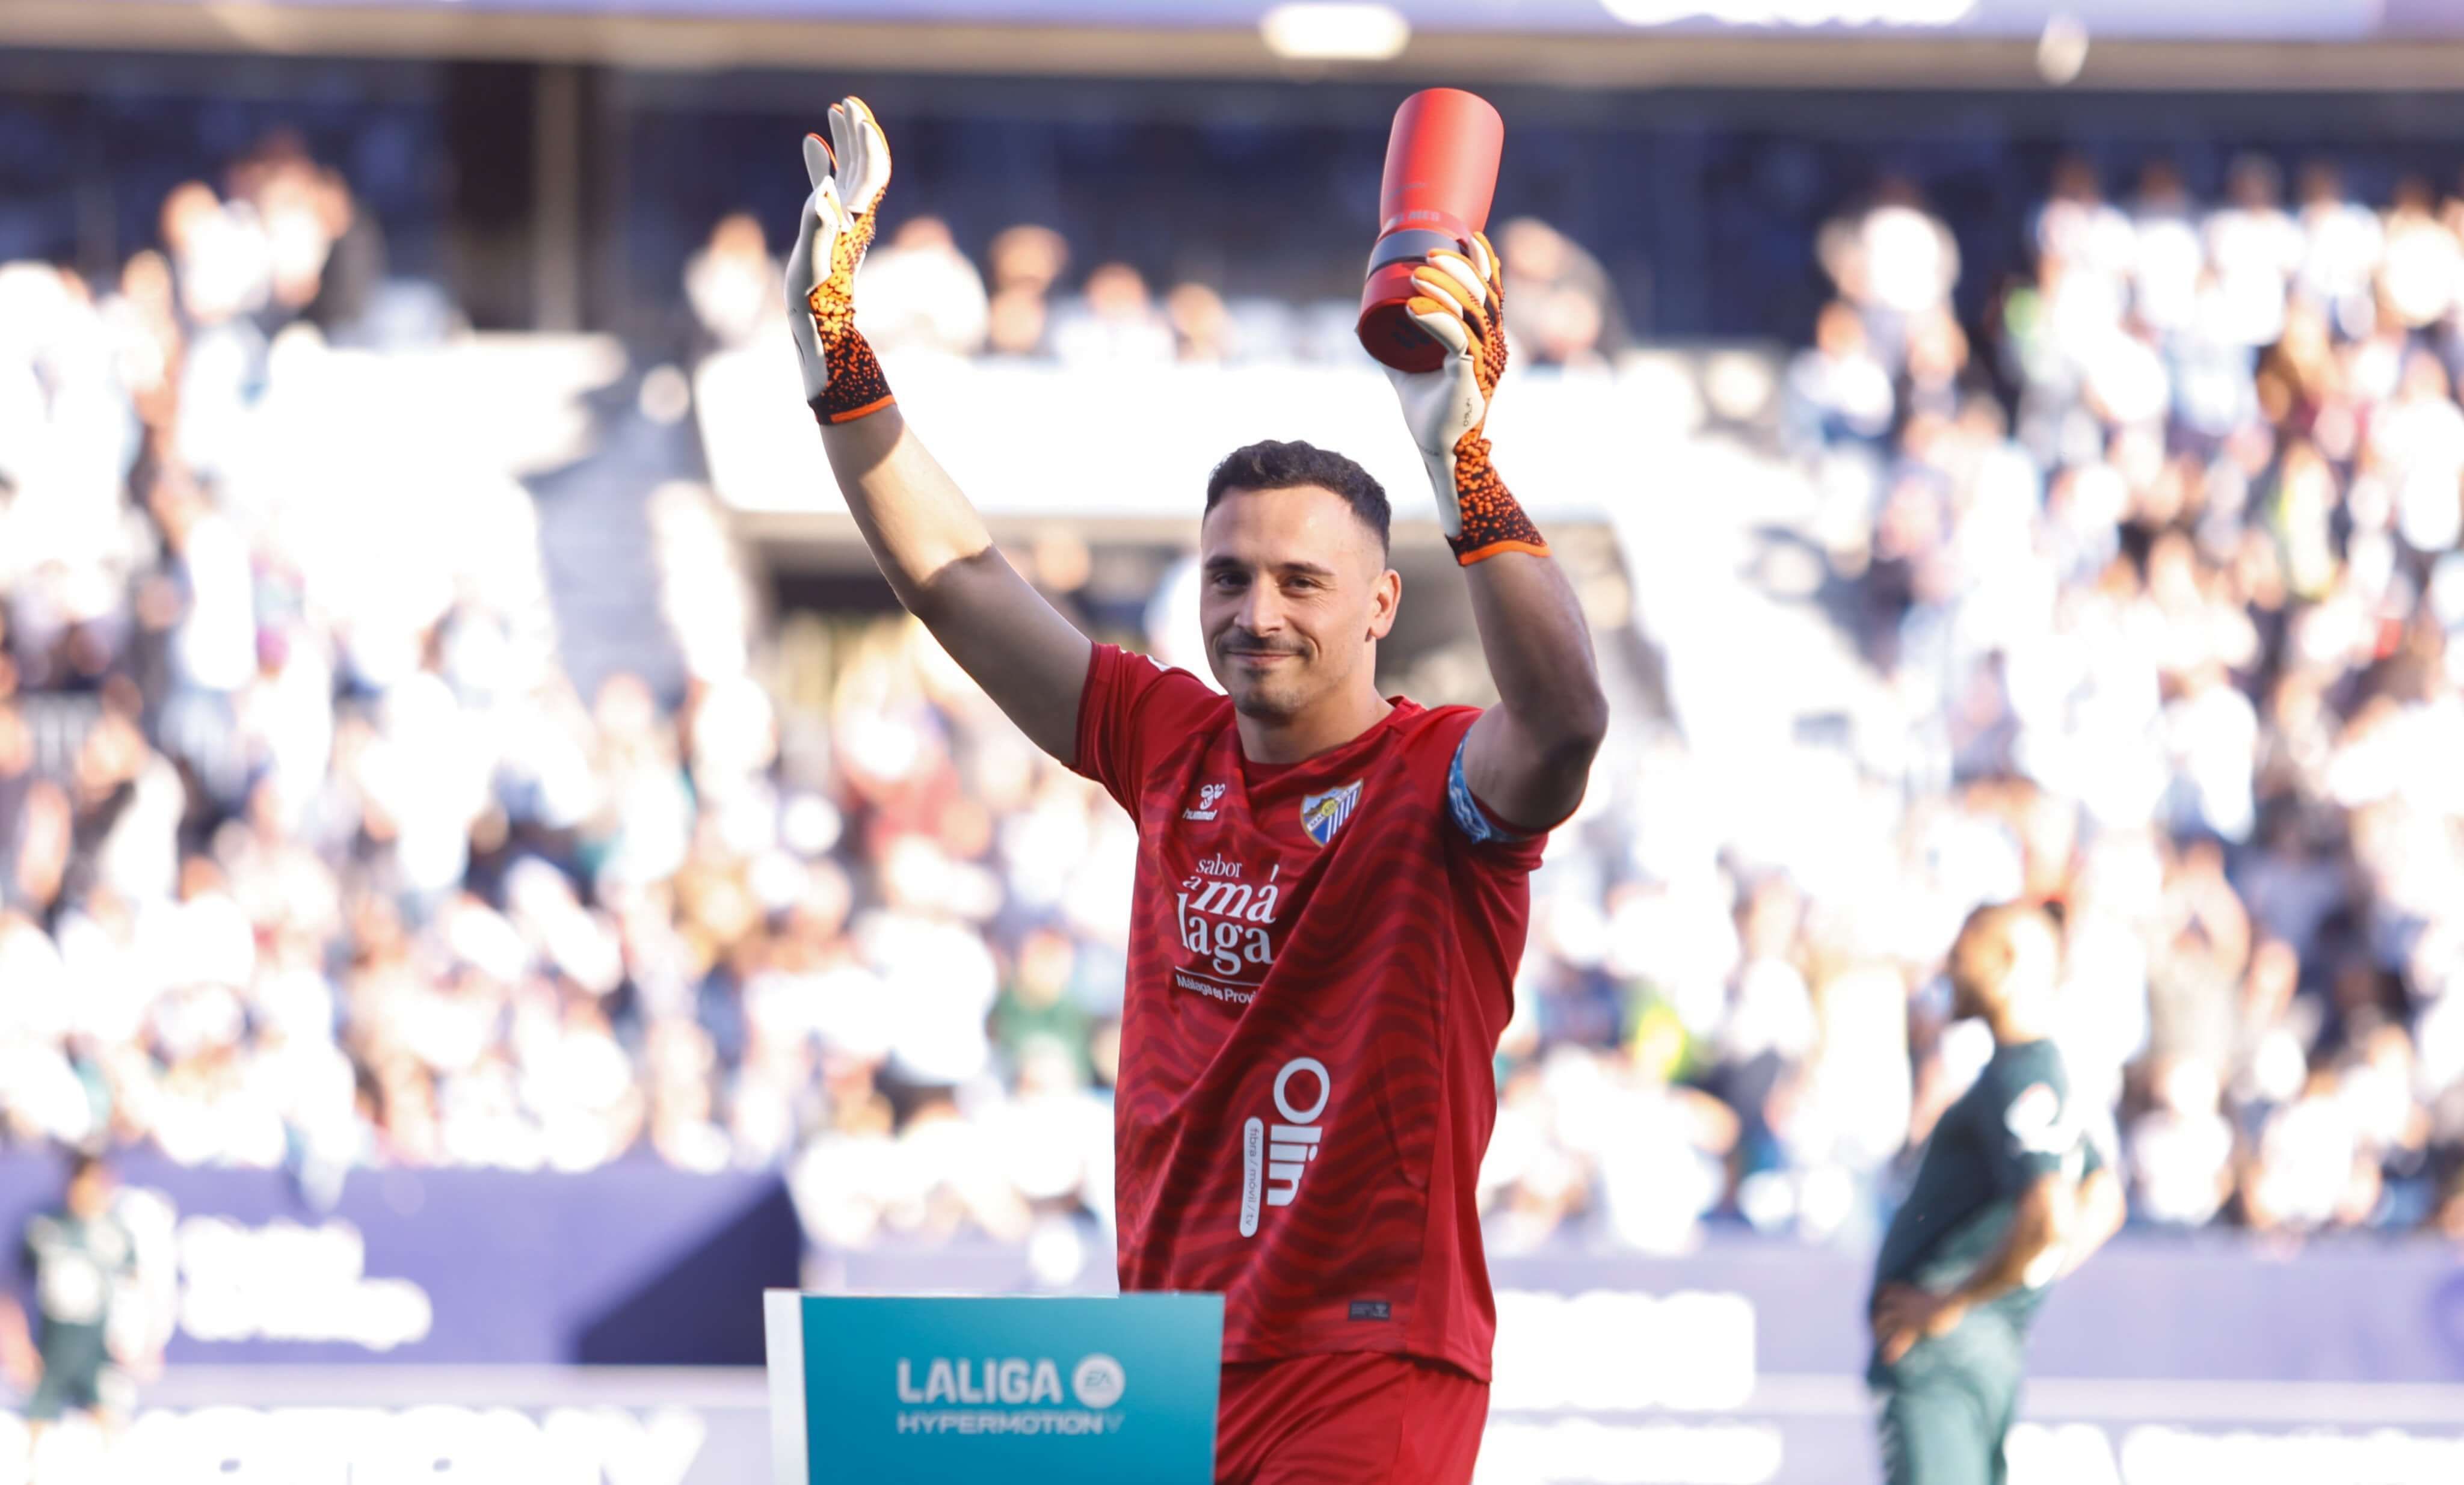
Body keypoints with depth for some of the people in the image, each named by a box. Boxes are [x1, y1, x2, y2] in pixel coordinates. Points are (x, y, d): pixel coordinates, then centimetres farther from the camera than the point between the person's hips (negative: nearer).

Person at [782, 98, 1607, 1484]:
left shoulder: (1442, 778, -6)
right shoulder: (1173, 744, 10)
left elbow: (1566, 718, -30)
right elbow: (949, 576, 13)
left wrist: (1460, 455, -39)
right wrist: (832, 324, 7)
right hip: (1170, 1359, 6)